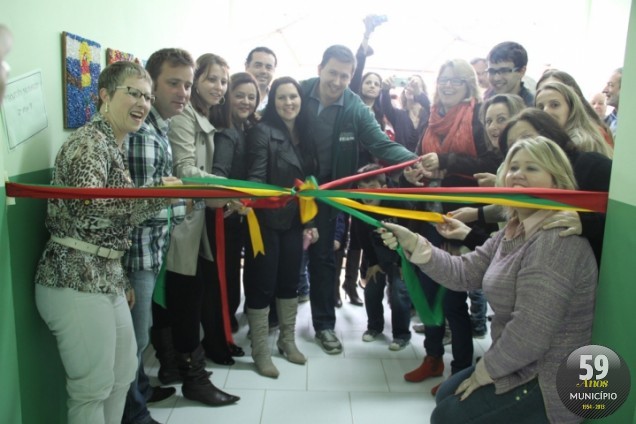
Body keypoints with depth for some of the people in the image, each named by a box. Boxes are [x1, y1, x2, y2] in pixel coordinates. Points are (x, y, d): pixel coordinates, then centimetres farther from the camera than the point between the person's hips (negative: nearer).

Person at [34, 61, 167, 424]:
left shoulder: (114, 147, 17)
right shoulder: (89, 142, -12)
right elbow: (87, 206, -29)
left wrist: (123, 280, 19)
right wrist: (156, 195, -26)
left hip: (104, 279, 10)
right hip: (76, 282, -10)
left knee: (124, 373, 18)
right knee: (94, 387, 2)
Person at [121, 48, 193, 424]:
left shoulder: (160, 129, 11)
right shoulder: (141, 133, -20)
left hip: (153, 248, 9)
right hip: (138, 250, -9)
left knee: (140, 331, 24)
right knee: (135, 336, 7)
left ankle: (141, 389, 43)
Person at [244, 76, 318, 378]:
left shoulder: (304, 135, 10)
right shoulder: (262, 132, -9)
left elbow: (310, 182, 13)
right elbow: (255, 177, -17)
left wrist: (310, 222, 13)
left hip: (294, 220, 6)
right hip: (267, 220, -6)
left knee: (290, 281, 15)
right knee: (262, 284, 2)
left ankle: (287, 340, 32)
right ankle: (261, 351, 16)